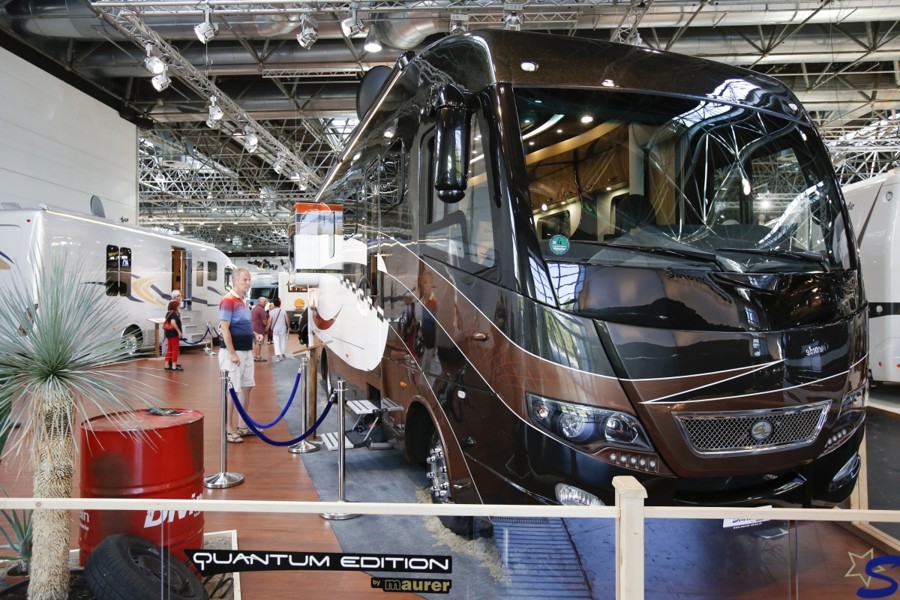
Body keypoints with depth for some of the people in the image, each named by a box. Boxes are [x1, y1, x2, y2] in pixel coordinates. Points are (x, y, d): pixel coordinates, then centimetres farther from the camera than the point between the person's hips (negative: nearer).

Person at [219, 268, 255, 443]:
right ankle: (228, 430, 5)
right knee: (232, 391, -4)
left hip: (246, 351, 9)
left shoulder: (242, 301, 14)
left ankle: (242, 426, 23)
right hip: (233, 352, -9)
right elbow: (224, 328, -19)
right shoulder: (228, 300, -14)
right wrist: (232, 353, -21)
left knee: (247, 387, 13)